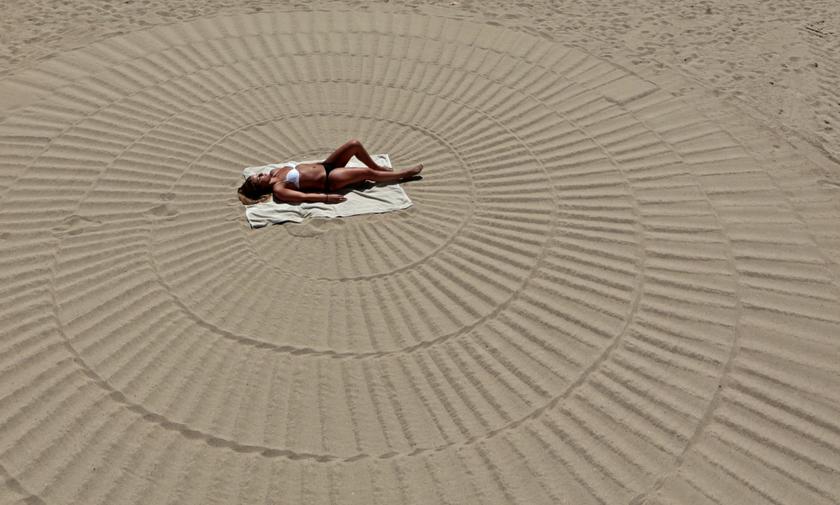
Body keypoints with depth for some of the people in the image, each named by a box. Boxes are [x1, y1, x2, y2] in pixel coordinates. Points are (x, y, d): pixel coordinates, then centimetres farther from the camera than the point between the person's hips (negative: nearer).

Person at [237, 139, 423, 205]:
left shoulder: (276, 171, 5)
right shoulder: (278, 190, -19)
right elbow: (304, 196, -25)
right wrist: (326, 197, -28)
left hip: (323, 165, 8)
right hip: (328, 180, -8)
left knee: (355, 144, -4)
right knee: (367, 174, -12)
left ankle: (377, 167, 19)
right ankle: (406, 173, 7)